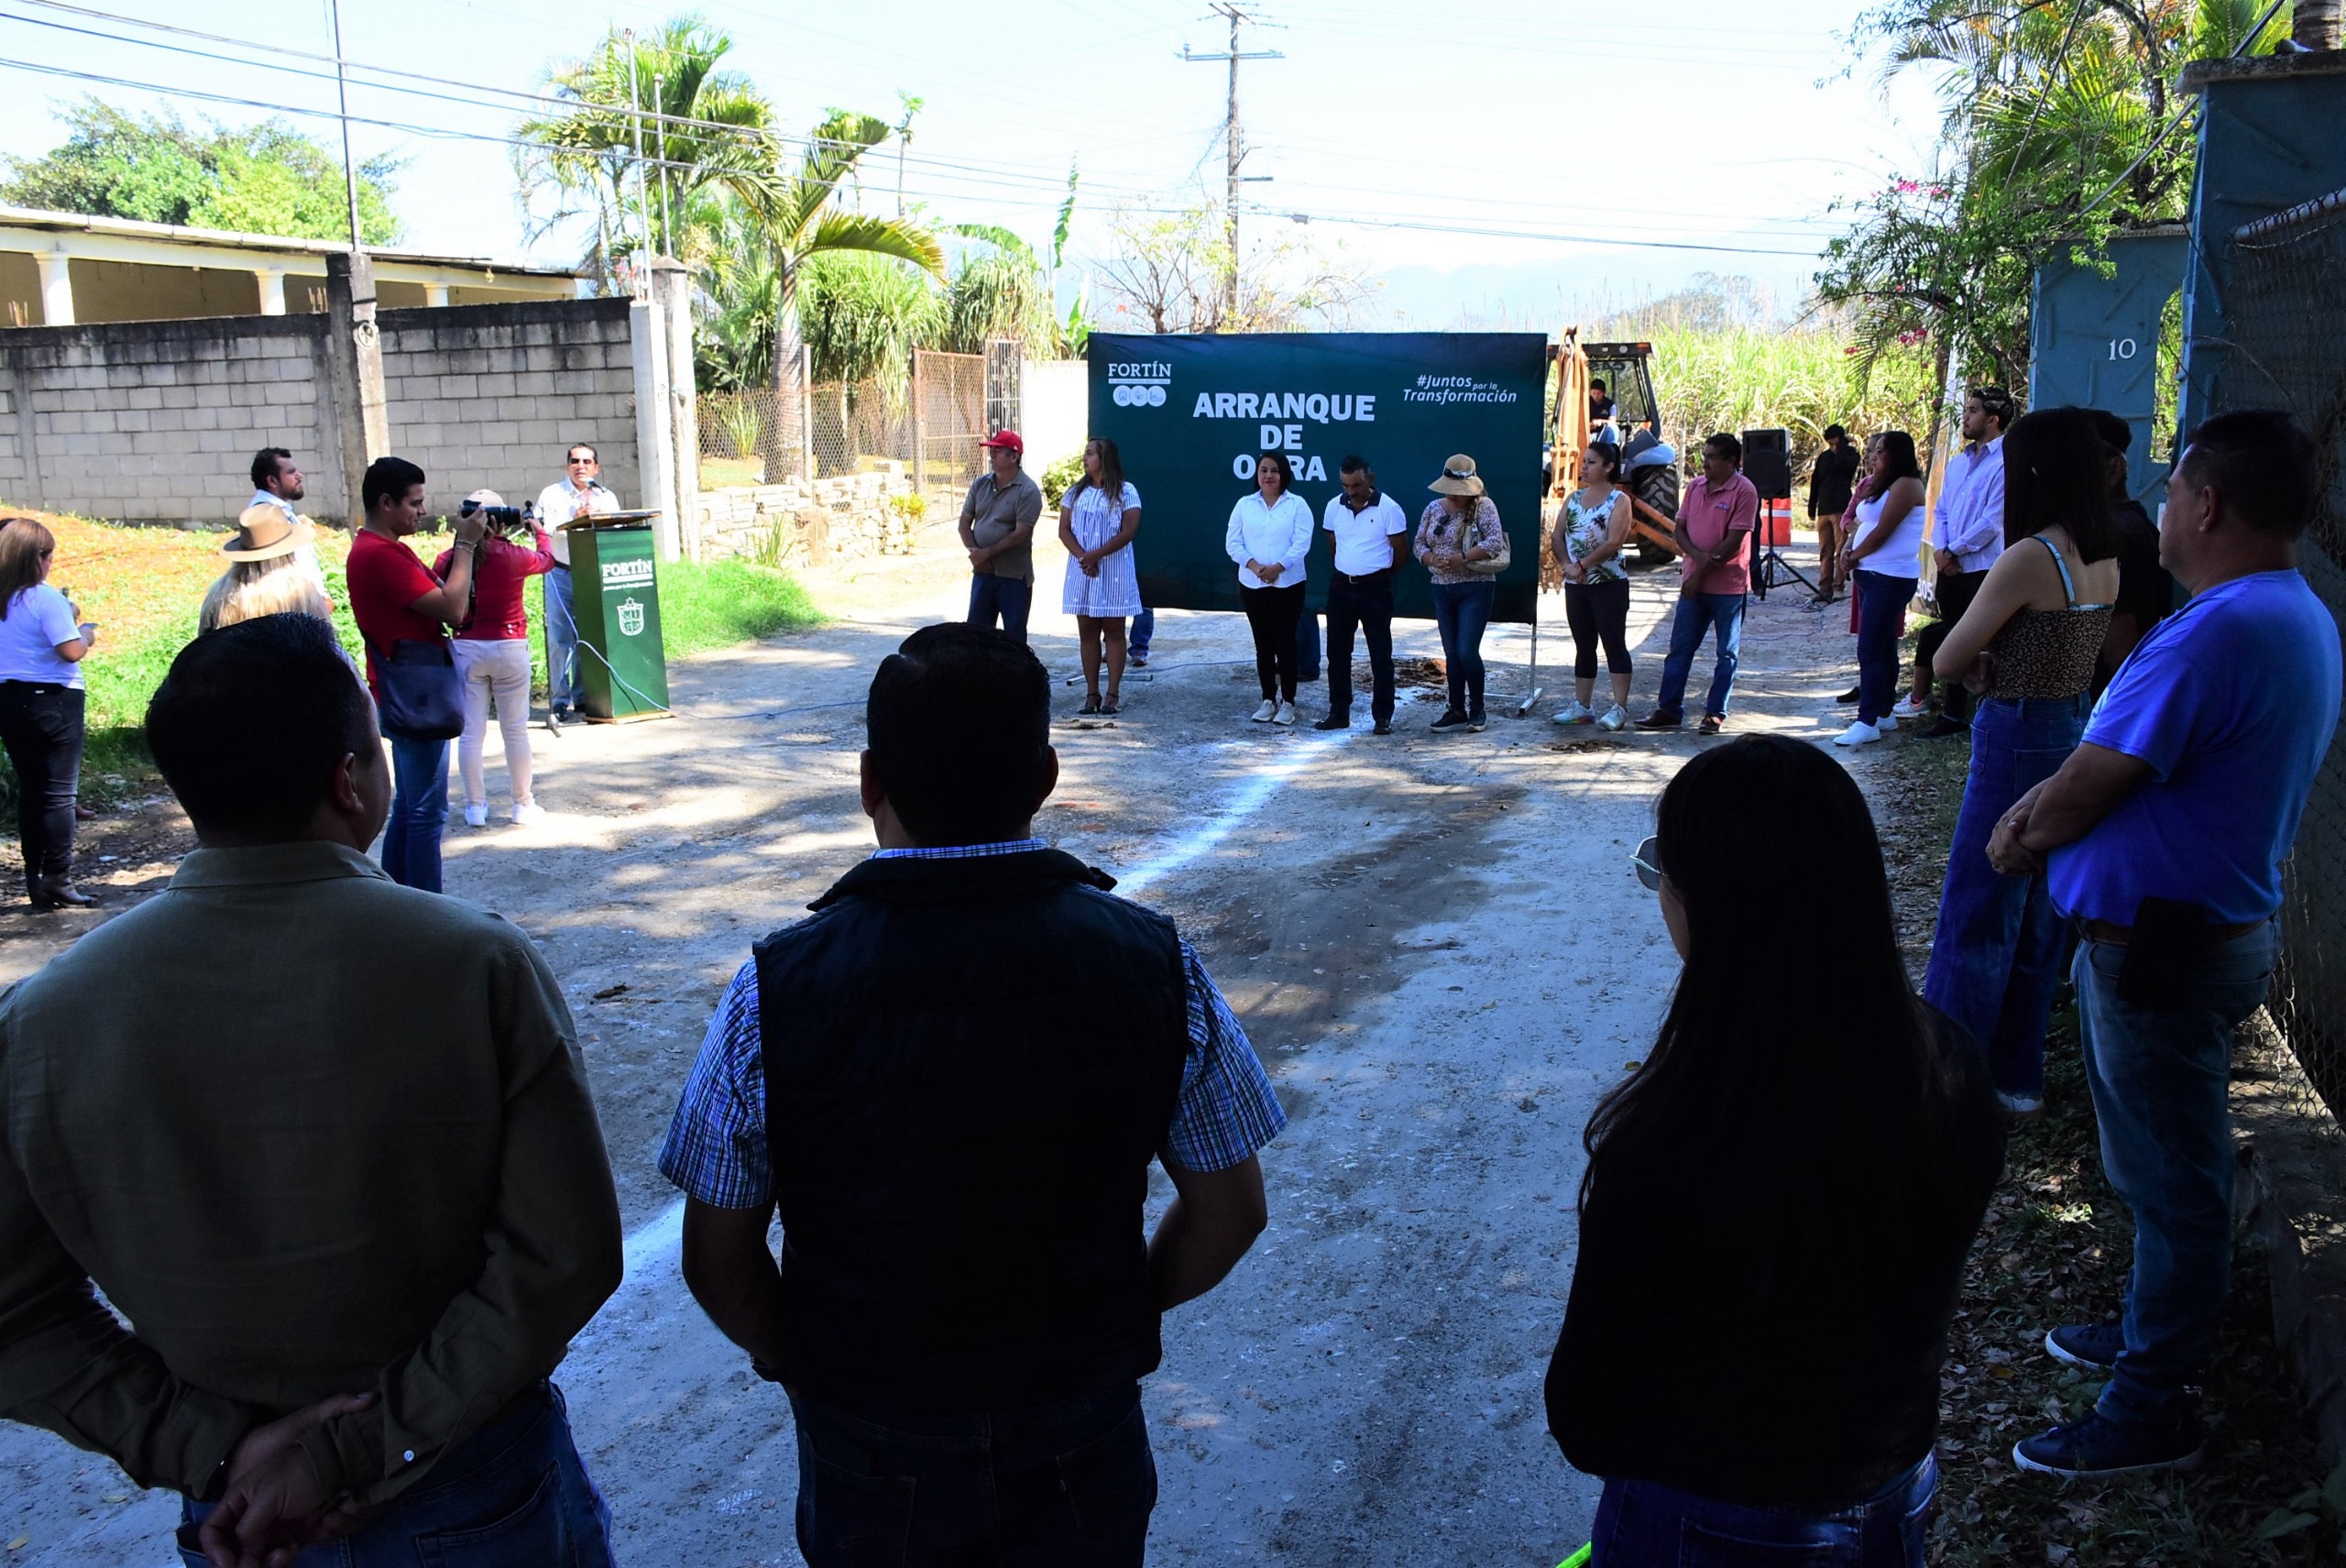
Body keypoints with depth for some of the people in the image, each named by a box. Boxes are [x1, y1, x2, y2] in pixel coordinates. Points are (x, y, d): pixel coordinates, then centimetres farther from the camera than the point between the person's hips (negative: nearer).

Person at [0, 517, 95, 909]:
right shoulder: (45, 598, -14)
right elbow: (71, 651, -18)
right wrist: (86, 633, 2)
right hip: (53, 700, -7)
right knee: (59, 793, -1)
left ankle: (35, 880, 17)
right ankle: (58, 881, -2)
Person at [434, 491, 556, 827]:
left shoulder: (447, 560, -6)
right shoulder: (514, 557, -9)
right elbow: (547, 559, 12)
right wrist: (537, 530, 29)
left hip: (465, 649, 1)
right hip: (509, 648, -1)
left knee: (470, 732, 8)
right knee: (515, 730, 10)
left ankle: (475, 806, 13)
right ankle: (523, 804, 18)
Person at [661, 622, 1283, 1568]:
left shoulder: (777, 989, -21)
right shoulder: (1154, 960, -17)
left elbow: (718, 1259, -11)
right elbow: (1230, 1211, -7)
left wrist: (792, 1358, 7)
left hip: (869, 1452, 0)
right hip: (1083, 1451, 1)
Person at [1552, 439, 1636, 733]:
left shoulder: (1619, 501, -6)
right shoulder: (1573, 499, 12)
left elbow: (1613, 543, -16)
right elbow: (1558, 536, 6)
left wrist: (1582, 564, -15)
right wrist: (1567, 565, -10)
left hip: (1609, 584, -6)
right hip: (1576, 586, 6)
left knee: (1614, 644, -3)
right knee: (1583, 645, 11)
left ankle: (1619, 708, -2)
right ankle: (1581, 706, 17)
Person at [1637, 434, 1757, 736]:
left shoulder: (1744, 491, -10)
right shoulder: (1695, 487, 8)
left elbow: (1733, 542, -15)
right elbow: (1679, 529, 7)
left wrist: (1701, 572, -14)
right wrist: (1698, 556, -12)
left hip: (1728, 585, -6)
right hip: (1692, 583, 6)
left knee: (1727, 653, 5)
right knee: (1680, 648, 7)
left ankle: (1716, 713, 12)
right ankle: (1669, 710, 13)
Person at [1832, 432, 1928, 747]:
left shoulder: (1905, 485, -13)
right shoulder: (1881, 485, 18)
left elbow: (1881, 532, -17)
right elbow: (1863, 523, 16)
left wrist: (1855, 557, -5)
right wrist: (1848, 549, -2)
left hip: (1890, 577, -10)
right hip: (1871, 575, 10)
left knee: (1871, 650, -13)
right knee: (1882, 648, 14)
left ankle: (1867, 722, -14)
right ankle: (1884, 713, 21)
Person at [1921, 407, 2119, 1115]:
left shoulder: (2030, 558, -21)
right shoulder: (2104, 559, 5)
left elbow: (1947, 663, -15)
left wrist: (1982, 662, 4)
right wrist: (1998, 663, 0)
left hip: (2017, 743, -8)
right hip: (2076, 733, 9)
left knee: (1974, 918, 2)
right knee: (2037, 917, 17)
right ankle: (2016, 1076, 28)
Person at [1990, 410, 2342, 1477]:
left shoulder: (2220, 631, -26)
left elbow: (2092, 786, -21)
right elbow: (2126, 755, 10)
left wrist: (2023, 841, -2)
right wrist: (2044, 807, -3)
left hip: (2163, 946, -10)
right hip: (2210, 926, 10)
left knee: (2171, 1177, 3)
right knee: (2168, 1165, 23)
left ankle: (2152, 1408, 17)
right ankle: (2157, 1331, 40)